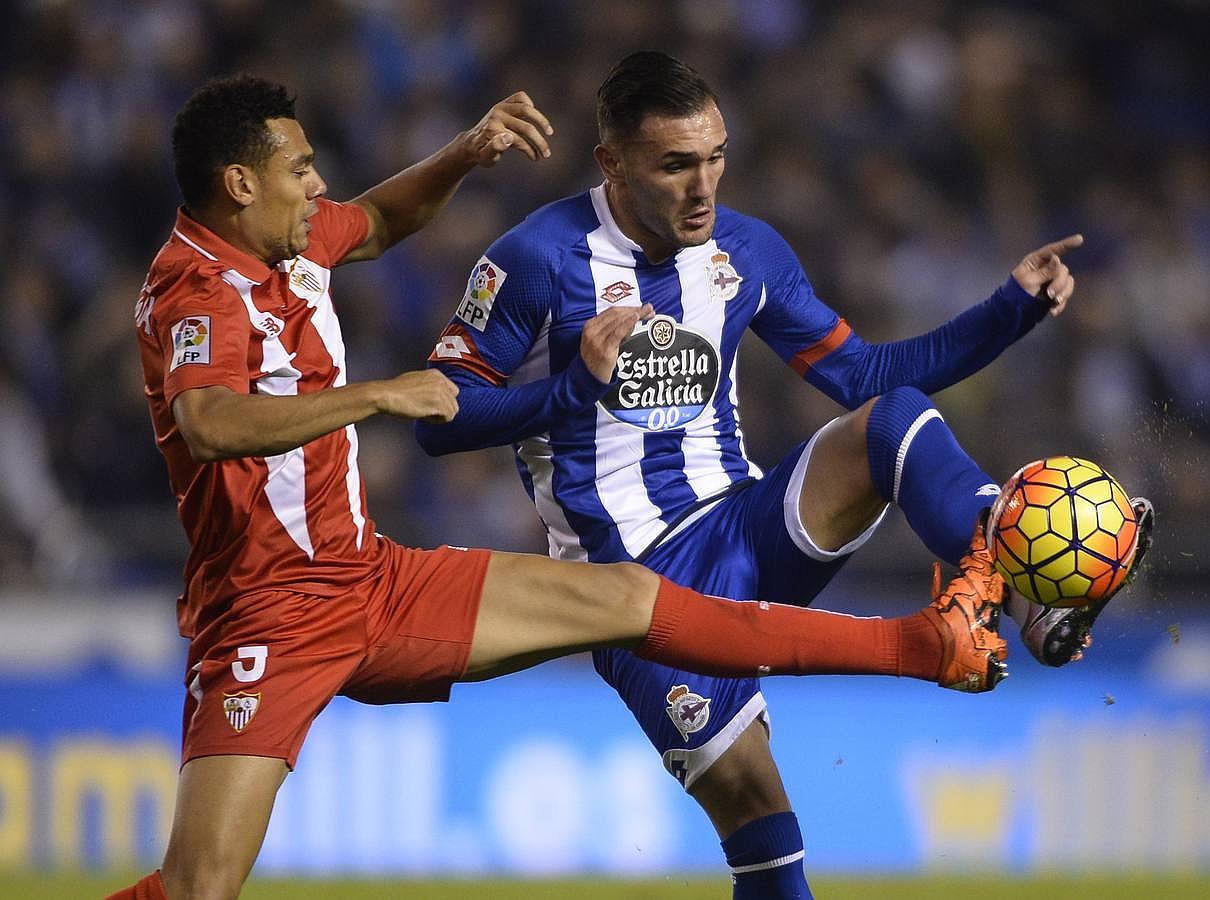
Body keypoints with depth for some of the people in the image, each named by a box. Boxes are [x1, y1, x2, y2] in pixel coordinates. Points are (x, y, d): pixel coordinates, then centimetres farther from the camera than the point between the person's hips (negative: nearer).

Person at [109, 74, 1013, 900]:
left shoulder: (289, 246, 7)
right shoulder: (199, 290, -20)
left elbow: (377, 222, 32)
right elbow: (210, 425, -42)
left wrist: (468, 153, 15)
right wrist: (380, 395, -36)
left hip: (373, 581, 9)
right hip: (269, 620, -9)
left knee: (627, 598, 9)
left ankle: (933, 644, 14)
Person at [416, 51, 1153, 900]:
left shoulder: (748, 251, 6)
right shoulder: (540, 259, -10)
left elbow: (862, 374, 12)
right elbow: (438, 417, -8)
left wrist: (1012, 308, 3)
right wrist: (573, 388, -23)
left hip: (746, 532, 5)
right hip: (637, 576, -5)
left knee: (897, 418, -21)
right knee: (750, 800, -17)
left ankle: (1039, 601, -38)